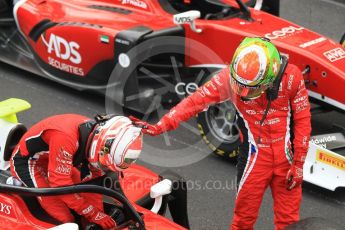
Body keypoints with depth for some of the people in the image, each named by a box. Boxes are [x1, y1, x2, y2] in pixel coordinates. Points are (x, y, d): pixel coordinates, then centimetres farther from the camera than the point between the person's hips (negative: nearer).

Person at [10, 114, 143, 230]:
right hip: (27, 161, -8)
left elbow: (95, 175, -3)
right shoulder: (66, 137, -42)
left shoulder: (96, 134, -15)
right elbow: (60, 182, -37)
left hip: (55, 161, 8)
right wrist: (93, 214, -31)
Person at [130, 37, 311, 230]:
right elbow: (196, 101, -15)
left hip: (286, 158, 1)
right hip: (255, 157, 0)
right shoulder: (230, 77, -16)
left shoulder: (291, 77, -15)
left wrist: (299, 163, -4)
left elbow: (302, 120, -5)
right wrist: (160, 126, -23)